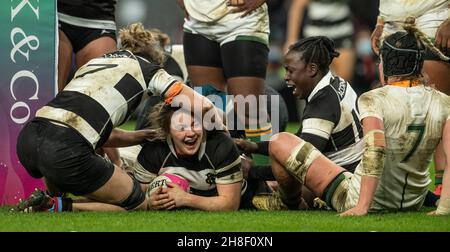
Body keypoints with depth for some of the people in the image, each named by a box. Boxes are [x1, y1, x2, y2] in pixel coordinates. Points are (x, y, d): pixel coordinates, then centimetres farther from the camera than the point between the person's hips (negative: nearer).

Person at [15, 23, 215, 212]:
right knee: (137, 204, 11)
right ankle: (57, 207, -4)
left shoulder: (96, 62, 32)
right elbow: (203, 105, 8)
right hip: (65, 150, -7)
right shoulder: (147, 69, 14)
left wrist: (141, 136, 33)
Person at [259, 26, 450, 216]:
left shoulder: (373, 100, -17)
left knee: (279, 143, 6)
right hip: (413, 205, 6)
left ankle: (291, 200, 35)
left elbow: (375, 152, -31)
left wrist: (362, 206, -31)